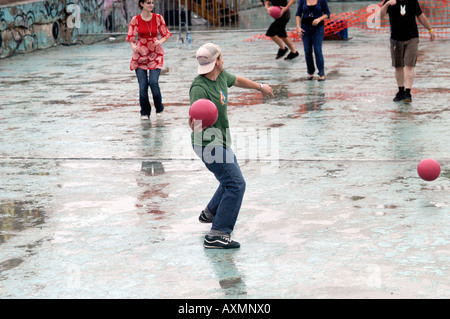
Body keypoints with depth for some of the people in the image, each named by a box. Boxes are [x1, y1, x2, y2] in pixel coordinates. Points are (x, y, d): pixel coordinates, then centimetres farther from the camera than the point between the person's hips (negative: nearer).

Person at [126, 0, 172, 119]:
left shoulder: (158, 18, 0)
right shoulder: (135, 20, -3)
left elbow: (166, 34, 6)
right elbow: (130, 37, 3)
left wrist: (161, 41, -16)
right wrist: (133, 46, -19)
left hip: (155, 55, 0)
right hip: (140, 55, 0)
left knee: (153, 81, -16)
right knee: (142, 85, -3)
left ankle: (159, 107, 9)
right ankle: (145, 112, 14)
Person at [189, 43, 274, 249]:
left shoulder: (221, 76, 0)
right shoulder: (199, 88, -27)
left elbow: (237, 81, 23)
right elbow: (196, 122, -36)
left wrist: (260, 87, 38)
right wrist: (195, 122, -60)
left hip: (220, 142, 10)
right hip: (209, 144, -10)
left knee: (231, 178, 29)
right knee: (236, 184, -18)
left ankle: (211, 213, 49)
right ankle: (217, 235, -21)